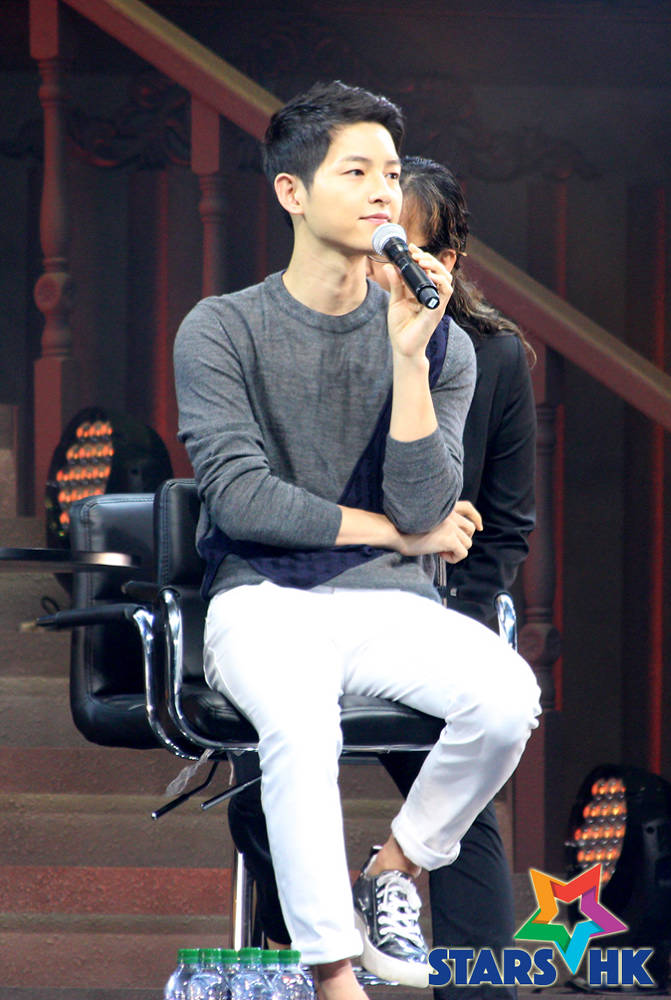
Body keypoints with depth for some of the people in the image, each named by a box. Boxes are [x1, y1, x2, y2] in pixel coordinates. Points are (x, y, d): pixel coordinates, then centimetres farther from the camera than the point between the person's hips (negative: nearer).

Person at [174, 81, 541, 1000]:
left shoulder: (440, 343, 6)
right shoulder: (223, 331, 0)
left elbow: (425, 508, -6)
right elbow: (238, 496, -9)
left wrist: (409, 355, -16)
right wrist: (395, 531, -5)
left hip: (388, 601, 3)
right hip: (261, 598, -3)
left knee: (509, 696, -28)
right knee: (301, 720, -37)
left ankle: (396, 870, -2)